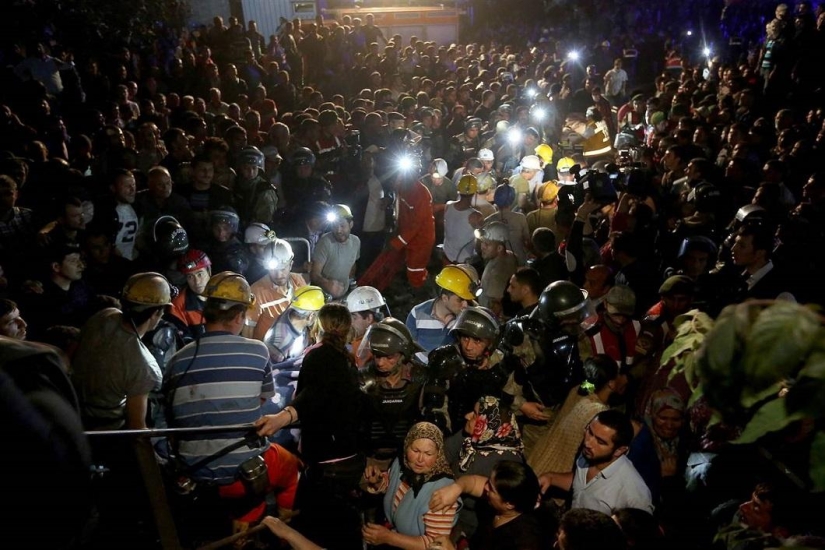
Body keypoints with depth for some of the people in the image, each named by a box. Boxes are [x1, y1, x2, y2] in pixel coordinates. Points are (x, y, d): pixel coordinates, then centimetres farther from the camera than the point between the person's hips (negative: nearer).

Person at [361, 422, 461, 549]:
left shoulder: (441, 490, -28)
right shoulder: (402, 463, -6)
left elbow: (436, 544, -26)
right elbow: (388, 483, 17)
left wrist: (387, 538, -27)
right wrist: (376, 480, -6)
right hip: (393, 530, 7)